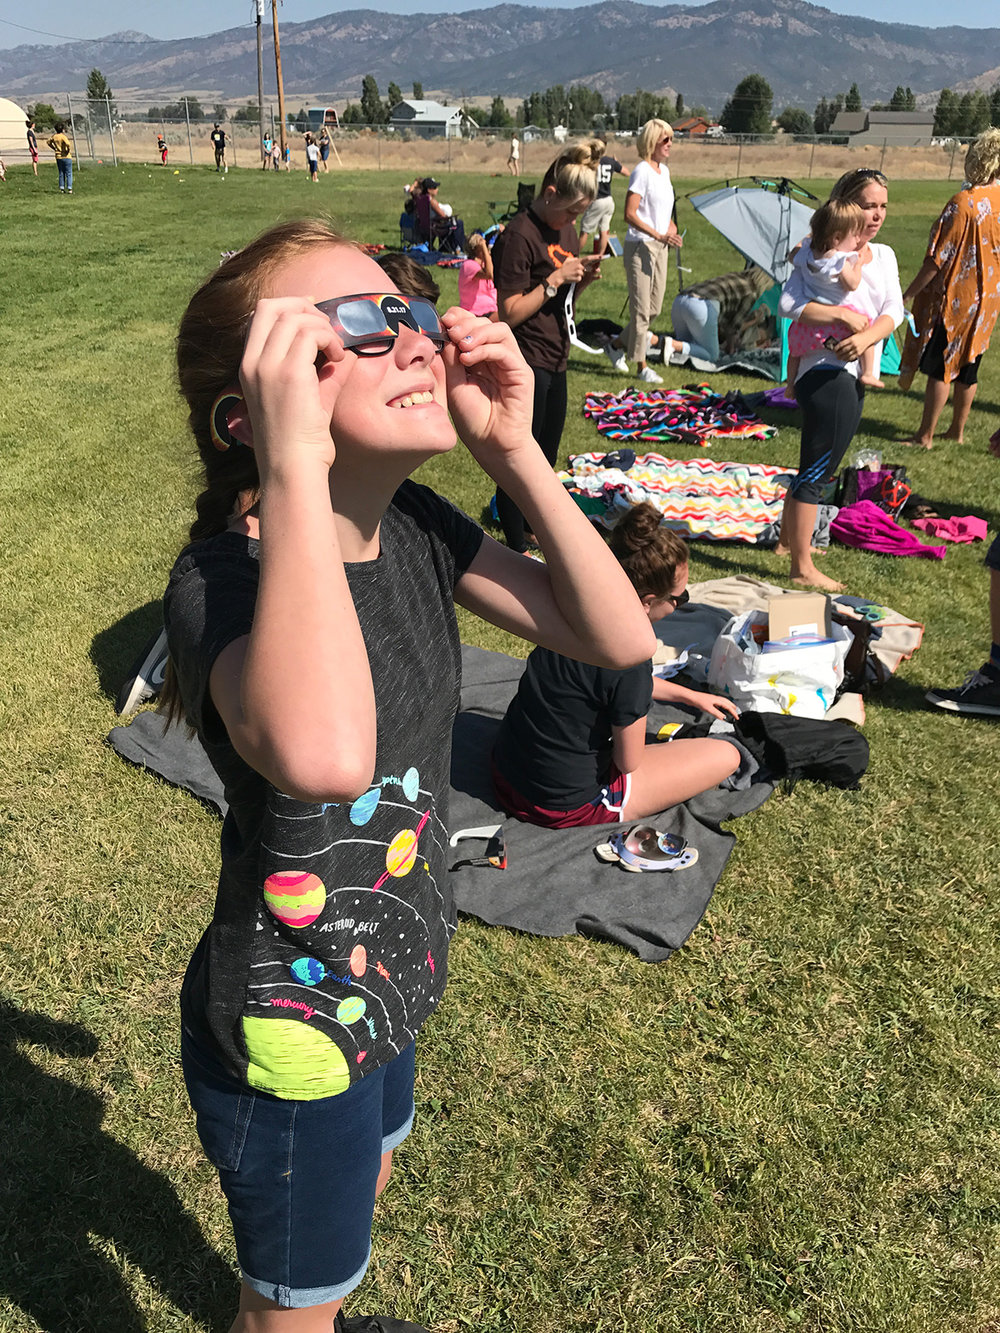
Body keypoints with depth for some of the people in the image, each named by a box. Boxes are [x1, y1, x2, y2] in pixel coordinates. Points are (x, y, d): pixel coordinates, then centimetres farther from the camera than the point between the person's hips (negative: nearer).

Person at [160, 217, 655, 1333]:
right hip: (292, 1028, -7)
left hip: (390, 979, 8)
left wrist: (513, 452, -19)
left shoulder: (413, 524, -9)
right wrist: (296, 463, -46)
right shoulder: (223, 577, -31)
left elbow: (619, 640, -10)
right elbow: (325, 757, -54)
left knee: (364, 1184, 37)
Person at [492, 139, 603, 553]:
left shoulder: (565, 229, 11)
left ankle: (532, 529, 34)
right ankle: (516, 546, 12)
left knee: (546, 454, 18)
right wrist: (555, 280, -20)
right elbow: (510, 313, -19)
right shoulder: (519, 235, -16)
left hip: (554, 359, 9)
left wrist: (584, 278, 0)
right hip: (525, 362, -9)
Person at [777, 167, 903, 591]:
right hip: (826, 374, -9)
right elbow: (788, 303, -21)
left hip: (855, 375, 9)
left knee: (817, 466, 20)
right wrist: (843, 315, -25)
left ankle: (788, 539, 37)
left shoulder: (883, 256, 12)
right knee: (817, 469, -5)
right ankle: (803, 569, 1)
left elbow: (893, 311, -1)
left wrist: (866, 337, -20)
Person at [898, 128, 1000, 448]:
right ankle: (957, 430, 25)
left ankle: (925, 436, 3)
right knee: (968, 366, 15)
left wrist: (908, 294, -12)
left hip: (955, 296, -7)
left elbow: (938, 259, -19)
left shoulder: (964, 203, -19)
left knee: (939, 365, -2)